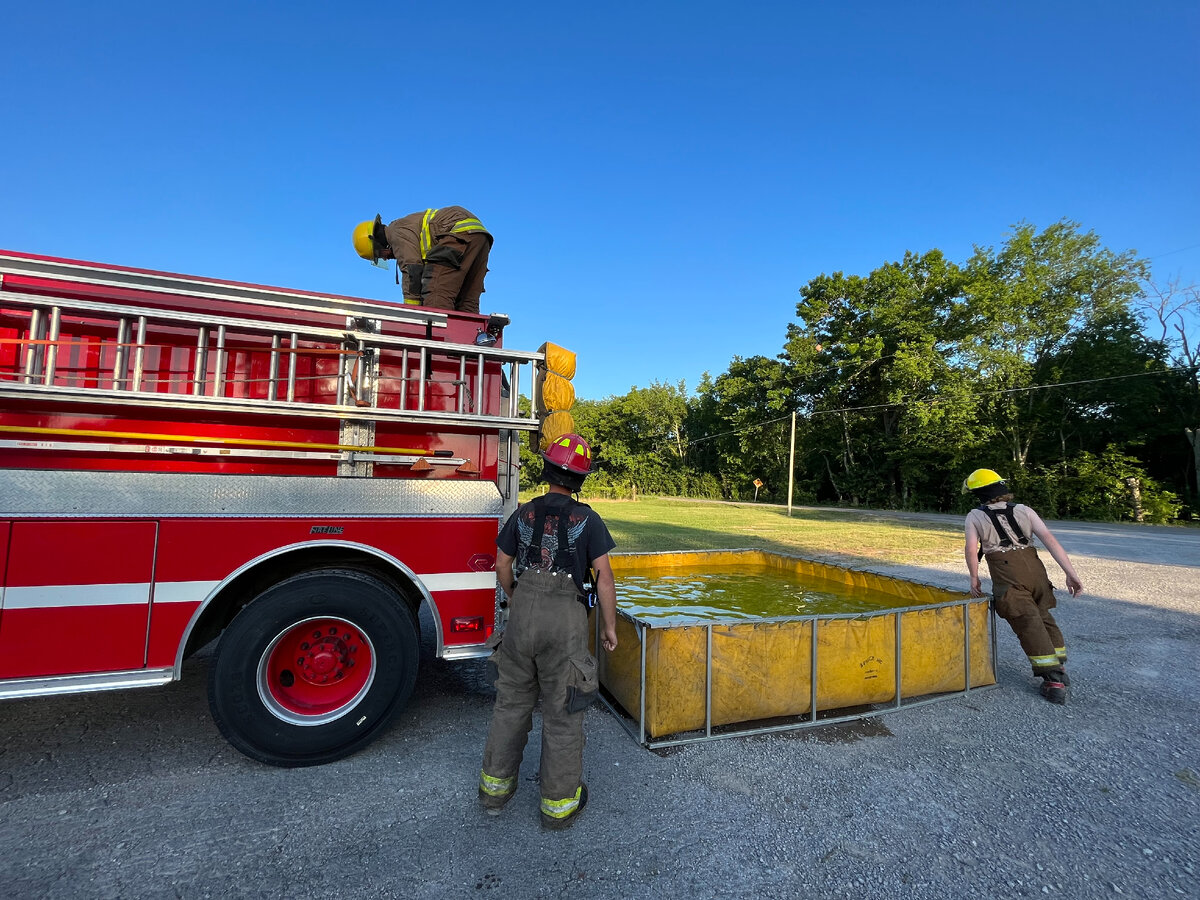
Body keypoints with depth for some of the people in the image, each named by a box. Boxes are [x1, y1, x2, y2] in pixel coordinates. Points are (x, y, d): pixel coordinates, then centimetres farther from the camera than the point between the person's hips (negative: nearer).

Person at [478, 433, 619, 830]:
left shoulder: (524, 513, 4)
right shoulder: (587, 519, -7)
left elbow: (503, 565, 11)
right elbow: (603, 575, -9)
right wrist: (609, 626, 1)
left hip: (523, 615, 4)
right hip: (566, 619, -3)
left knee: (511, 701, 19)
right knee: (562, 711, 10)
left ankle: (495, 787, 34)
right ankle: (559, 802, 24)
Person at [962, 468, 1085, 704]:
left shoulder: (975, 516, 7)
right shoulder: (1023, 510, 15)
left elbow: (971, 549, -4)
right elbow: (1049, 539, 4)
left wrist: (974, 579, 9)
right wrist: (1071, 574, 2)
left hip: (1008, 577, -5)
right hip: (1035, 570, 5)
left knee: (1029, 626, 0)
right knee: (1044, 618, 23)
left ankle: (1053, 680, 1)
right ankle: (1059, 669, 32)